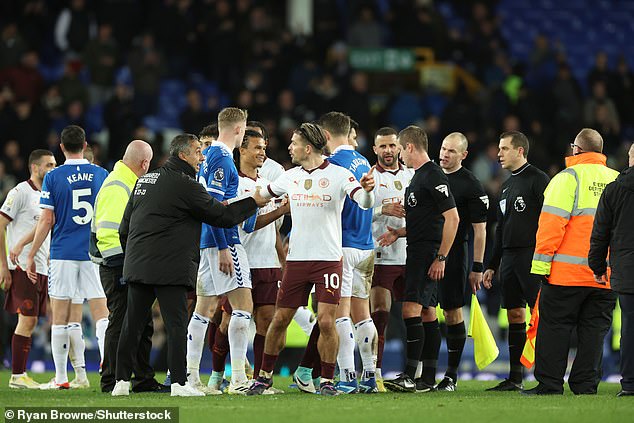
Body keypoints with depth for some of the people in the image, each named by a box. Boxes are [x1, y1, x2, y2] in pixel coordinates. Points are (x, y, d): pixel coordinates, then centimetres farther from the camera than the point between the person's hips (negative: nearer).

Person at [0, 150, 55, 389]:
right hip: (22, 267, -8)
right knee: (27, 320, -11)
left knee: (29, 322, 6)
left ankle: (20, 374, 8)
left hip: (41, 269, 8)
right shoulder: (20, 193, -7)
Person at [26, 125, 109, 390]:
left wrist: (31, 255, 2)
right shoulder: (101, 175, 4)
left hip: (63, 255, -2)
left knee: (60, 318, 4)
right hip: (95, 254, 2)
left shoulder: (53, 177, -4)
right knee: (101, 313, 1)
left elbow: (46, 221, -6)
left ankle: (60, 378, 6)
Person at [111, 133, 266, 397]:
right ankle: (179, 383, -9)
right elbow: (222, 215, -4)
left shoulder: (144, 181, 17)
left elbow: (125, 228, 21)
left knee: (133, 324, 8)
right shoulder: (185, 185, -8)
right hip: (170, 268, -7)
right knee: (176, 323, -5)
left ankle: (121, 381, 7)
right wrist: (253, 202, 8)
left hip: (136, 266, 7)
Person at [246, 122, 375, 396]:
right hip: (296, 259, 4)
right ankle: (264, 376, 19)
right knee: (280, 320, 5)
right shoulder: (290, 177, 10)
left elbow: (365, 203, -17)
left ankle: (327, 380, 2)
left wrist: (367, 191, -38)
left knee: (326, 322, -11)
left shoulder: (339, 175, -6)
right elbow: (261, 196, 28)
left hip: (328, 260, -4)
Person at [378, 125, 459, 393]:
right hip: (417, 251, 11)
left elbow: (452, 218, -19)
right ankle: (428, 379, 11)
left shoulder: (434, 176, -13)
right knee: (427, 313, 10)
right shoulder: (418, 176, 18)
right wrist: (399, 233, 13)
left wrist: (441, 258, -20)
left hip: (427, 252, -11)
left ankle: (410, 376, -20)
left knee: (411, 309, -16)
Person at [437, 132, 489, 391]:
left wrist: (477, 267, -9)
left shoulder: (471, 186, -5)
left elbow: (480, 229, -5)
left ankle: (452, 375, 5)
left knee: (452, 312, -1)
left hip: (453, 255, -5)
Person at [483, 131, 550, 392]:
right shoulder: (507, 186, 20)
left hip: (532, 255, -8)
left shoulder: (537, 179, -5)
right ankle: (515, 378, 9)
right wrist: (492, 265, 22)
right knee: (515, 316, 7)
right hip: (509, 257, 8)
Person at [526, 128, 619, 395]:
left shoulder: (568, 178, -5)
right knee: (594, 330, 8)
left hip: (567, 272, -4)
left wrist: (541, 263, -10)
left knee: (554, 327, 1)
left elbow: (552, 223, -11)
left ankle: (549, 384, 0)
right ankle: (586, 385, 5)